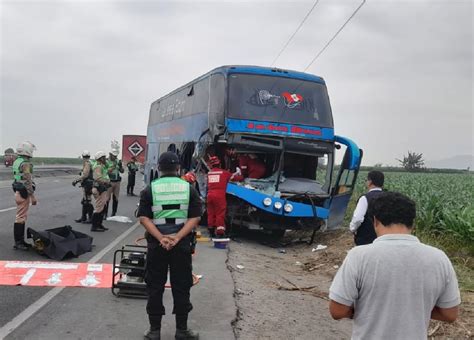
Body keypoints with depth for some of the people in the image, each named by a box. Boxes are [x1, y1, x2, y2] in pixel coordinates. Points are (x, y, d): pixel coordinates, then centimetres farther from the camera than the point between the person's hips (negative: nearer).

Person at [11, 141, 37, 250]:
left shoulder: (16, 162, 13)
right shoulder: (26, 164, -18)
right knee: (20, 218, -5)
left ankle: (21, 240, 21)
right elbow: (28, 181, -22)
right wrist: (33, 196, -19)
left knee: (22, 217, 15)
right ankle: (17, 242, 0)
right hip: (24, 193, -10)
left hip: (18, 191, 10)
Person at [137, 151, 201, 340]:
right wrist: (177, 237, -13)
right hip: (182, 245, 0)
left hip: (156, 244, 0)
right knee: (181, 288, 9)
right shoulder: (189, 189, 1)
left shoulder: (150, 189, 0)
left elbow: (144, 218, -8)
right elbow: (195, 218, -7)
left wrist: (160, 238, -14)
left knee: (155, 288, 9)